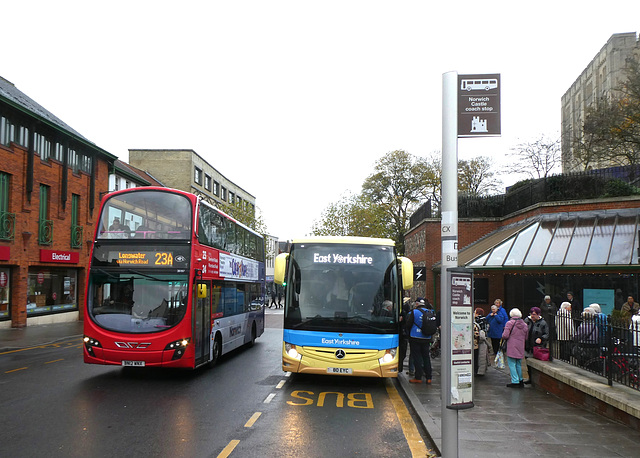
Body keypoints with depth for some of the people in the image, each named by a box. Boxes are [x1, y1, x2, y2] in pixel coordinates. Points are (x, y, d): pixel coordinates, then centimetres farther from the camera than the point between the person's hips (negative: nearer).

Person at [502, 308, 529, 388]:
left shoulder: (509, 323, -9)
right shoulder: (525, 325, 8)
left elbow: (505, 336, -14)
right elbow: (526, 338, 12)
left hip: (511, 348, -5)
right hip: (521, 348, 5)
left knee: (512, 364, 0)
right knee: (519, 365, 16)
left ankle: (515, 382, -3)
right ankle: (520, 381, 20)